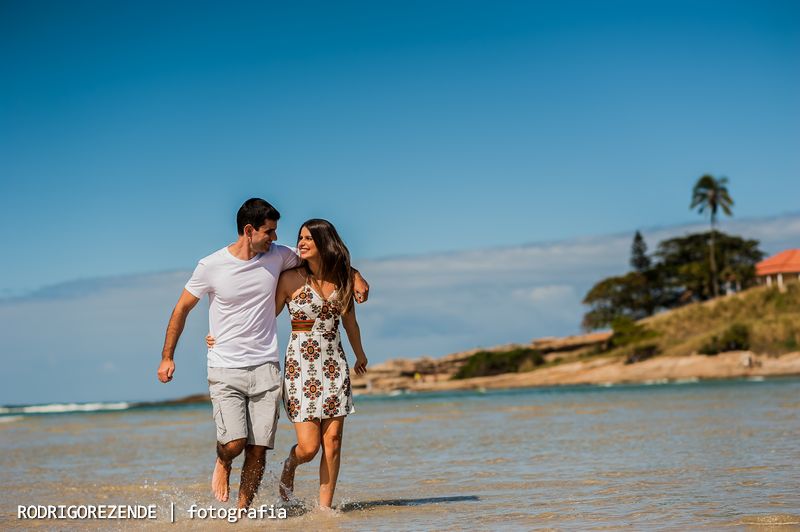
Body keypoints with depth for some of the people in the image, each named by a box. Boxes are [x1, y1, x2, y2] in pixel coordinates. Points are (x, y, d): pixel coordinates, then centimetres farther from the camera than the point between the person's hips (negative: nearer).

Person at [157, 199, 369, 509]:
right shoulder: (211, 266, -5)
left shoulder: (278, 256, 2)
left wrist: (354, 275, 7)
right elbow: (182, 309, 5)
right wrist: (167, 357, 5)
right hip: (225, 370, -3)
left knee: (258, 450, -1)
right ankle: (222, 463, 19)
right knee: (234, 443, -16)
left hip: (265, 368, 3)